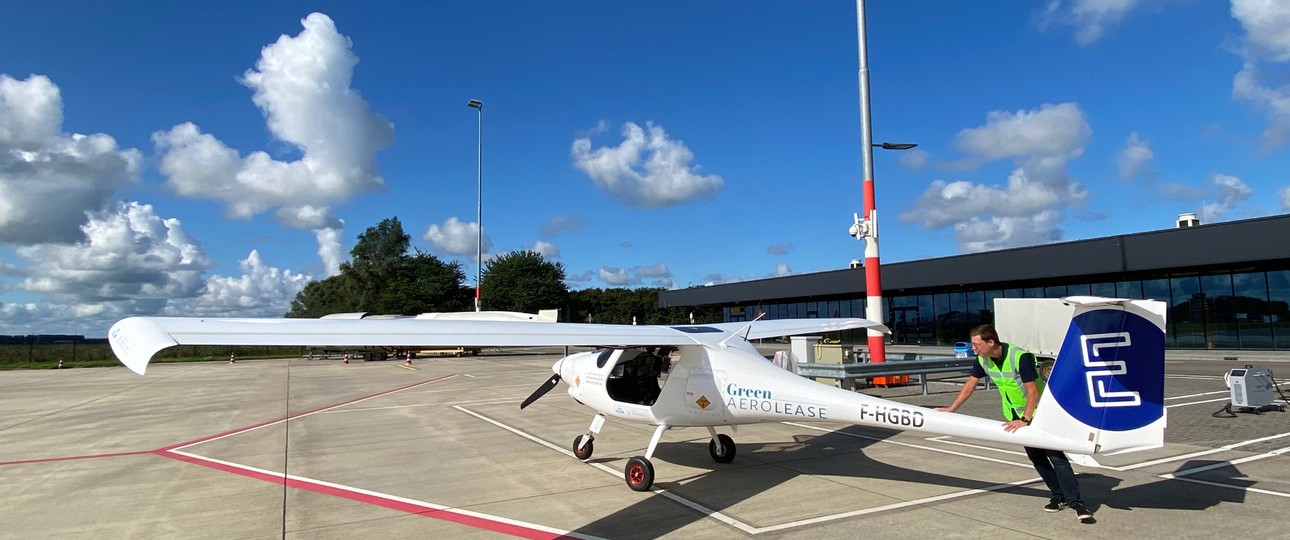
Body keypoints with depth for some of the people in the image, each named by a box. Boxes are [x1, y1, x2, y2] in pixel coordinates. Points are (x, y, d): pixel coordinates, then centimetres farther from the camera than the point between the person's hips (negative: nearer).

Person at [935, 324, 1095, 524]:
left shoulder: (1021, 357, -29)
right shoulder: (983, 360, -8)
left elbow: (1033, 392, -25)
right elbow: (970, 384, 3)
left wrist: (1025, 420, -26)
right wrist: (951, 409, 4)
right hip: (1017, 413, 6)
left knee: (1055, 455, -11)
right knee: (1036, 457, 7)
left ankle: (1076, 502, -6)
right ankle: (1059, 496, 18)